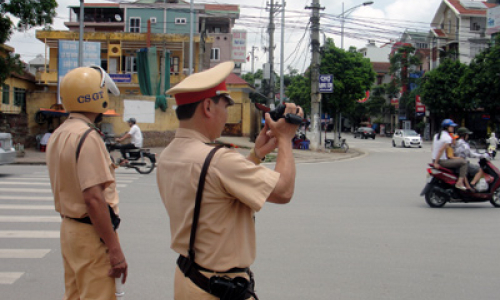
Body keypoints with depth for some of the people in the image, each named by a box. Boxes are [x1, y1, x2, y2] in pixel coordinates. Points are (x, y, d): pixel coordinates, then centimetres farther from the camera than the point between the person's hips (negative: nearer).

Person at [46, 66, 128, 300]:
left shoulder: (58, 135, 11)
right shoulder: (87, 137, -19)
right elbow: (94, 198, -25)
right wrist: (115, 249, -22)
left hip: (69, 227, 10)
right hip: (91, 234, -10)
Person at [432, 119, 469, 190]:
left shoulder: (436, 135, 12)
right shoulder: (448, 138, -14)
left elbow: (433, 149, 15)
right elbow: (441, 150, -22)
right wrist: (436, 163, -19)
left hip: (435, 160, 10)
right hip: (442, 161, -10)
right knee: (464, 162, -9)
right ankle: (460, 183, -15)